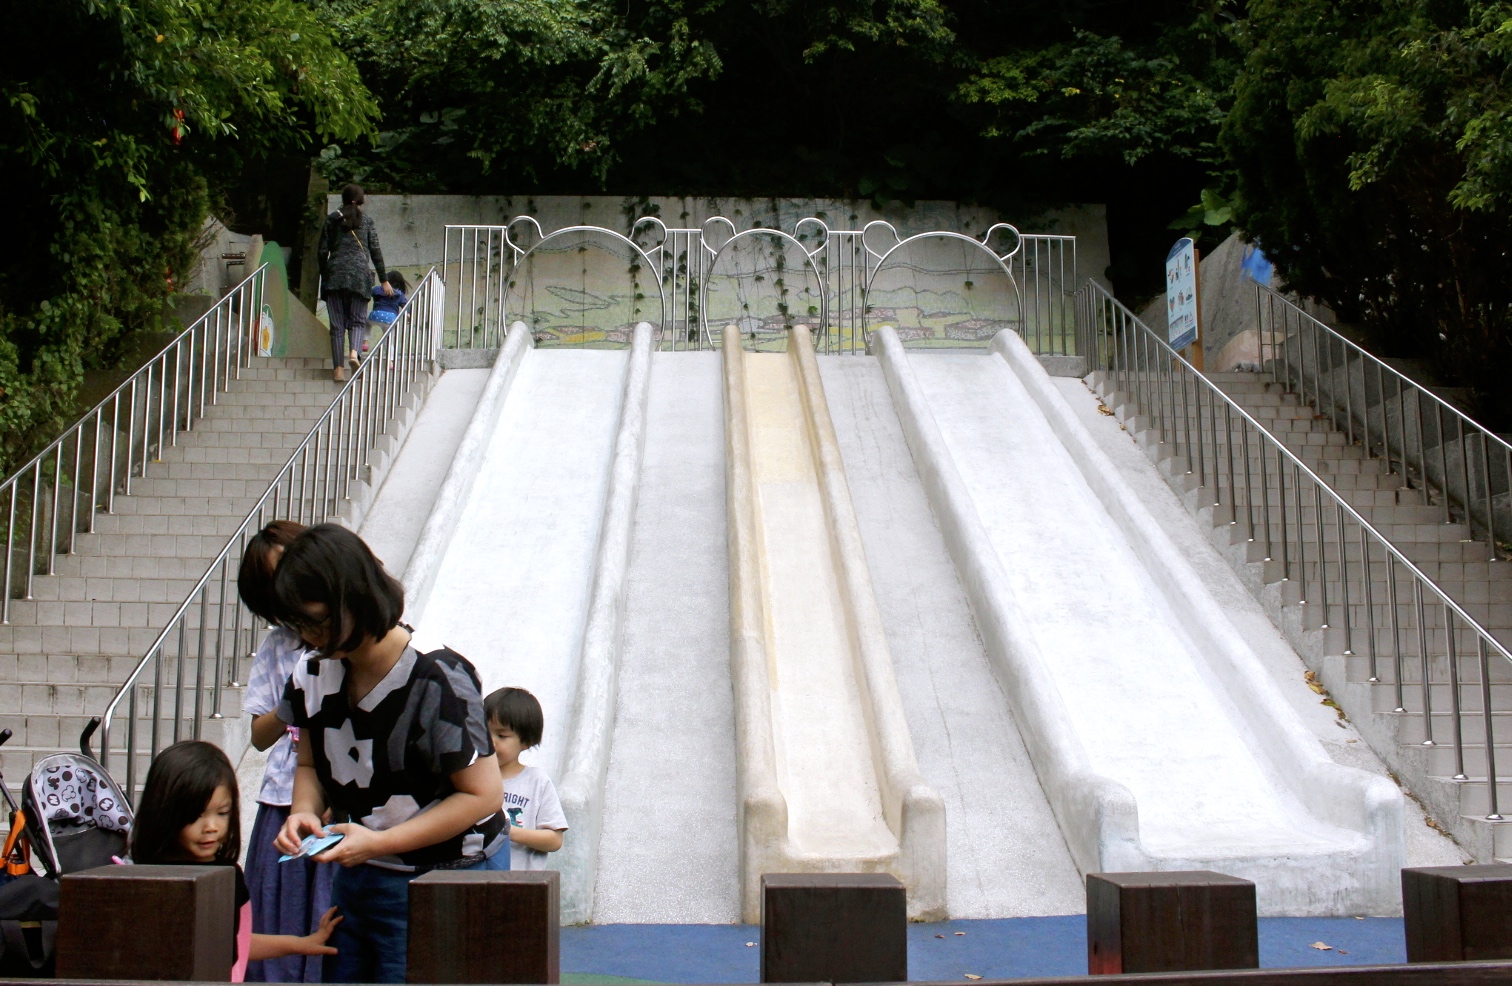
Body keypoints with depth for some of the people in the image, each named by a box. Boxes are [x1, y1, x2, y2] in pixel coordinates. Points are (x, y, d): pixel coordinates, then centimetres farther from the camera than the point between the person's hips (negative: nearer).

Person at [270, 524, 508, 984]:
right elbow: (310, 764, 15)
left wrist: (379, 843, -23)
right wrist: (304, 811, -8)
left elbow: (482, 794, -20)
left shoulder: (438, 678, -23)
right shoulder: (314, 673, -1)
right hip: (354, 876, 7)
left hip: (445, 881, -6)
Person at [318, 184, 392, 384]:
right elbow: (375, 250, 5)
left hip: (334, 273, 1)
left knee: (337, 323, 2)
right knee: (358, 320, 5)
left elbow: (323, 251, 8)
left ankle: (338, 368, -4)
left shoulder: (332, 219, 12)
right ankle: (354, 352, -23)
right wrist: (384, 280, 7)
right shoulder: (367, 220, 9)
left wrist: (323, 275, 16)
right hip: (359, 272, -1)